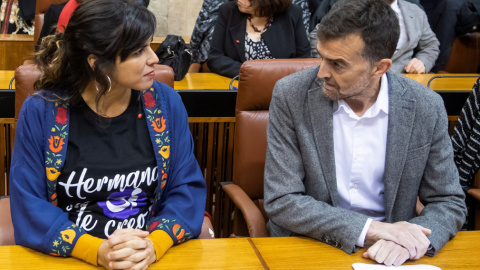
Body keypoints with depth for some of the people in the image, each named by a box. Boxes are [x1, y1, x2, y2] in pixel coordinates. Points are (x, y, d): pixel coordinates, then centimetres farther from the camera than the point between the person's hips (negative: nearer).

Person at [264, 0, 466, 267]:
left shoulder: (426, 108, -7)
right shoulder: (291, 95, -11)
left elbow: (449, 203, 2)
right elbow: (281, 201, -11)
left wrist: (410, 240, -19)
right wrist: (370, 229, -21)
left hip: (387, 254, 2)